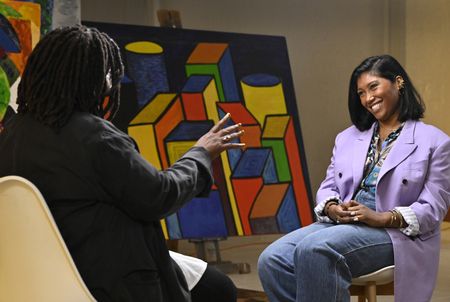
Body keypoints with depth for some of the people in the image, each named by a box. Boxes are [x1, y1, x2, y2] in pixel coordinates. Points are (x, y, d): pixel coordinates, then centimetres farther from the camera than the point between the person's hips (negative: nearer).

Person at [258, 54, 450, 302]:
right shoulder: (348, 137, 20)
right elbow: (328, 186, 16)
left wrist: (383, 218, -18)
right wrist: (332, 208, -8)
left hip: (396, 233, -5)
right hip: (341, 223, 5)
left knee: (314, 249, -34)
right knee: (272, 260, -23)